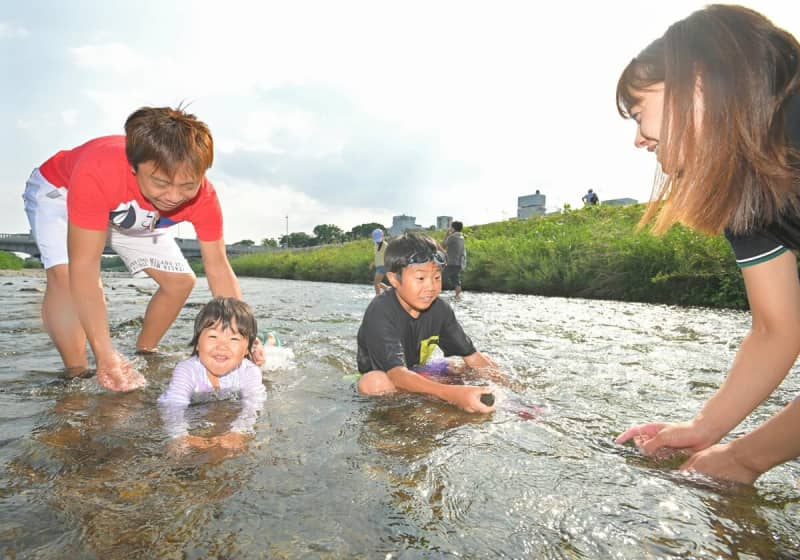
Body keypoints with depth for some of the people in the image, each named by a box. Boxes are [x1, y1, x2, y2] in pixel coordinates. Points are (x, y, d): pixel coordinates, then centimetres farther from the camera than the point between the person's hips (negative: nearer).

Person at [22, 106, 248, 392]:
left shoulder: (202, 198, -33)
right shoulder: (97, 173, -46)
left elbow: (219, 271, -26)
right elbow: (84, 269, -44)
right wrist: (104, 353, -46)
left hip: (132, 214, 4)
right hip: (59, 191, -4)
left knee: (181, 281, -4)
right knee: (65, 274, -32)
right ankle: (77, 375, -18)